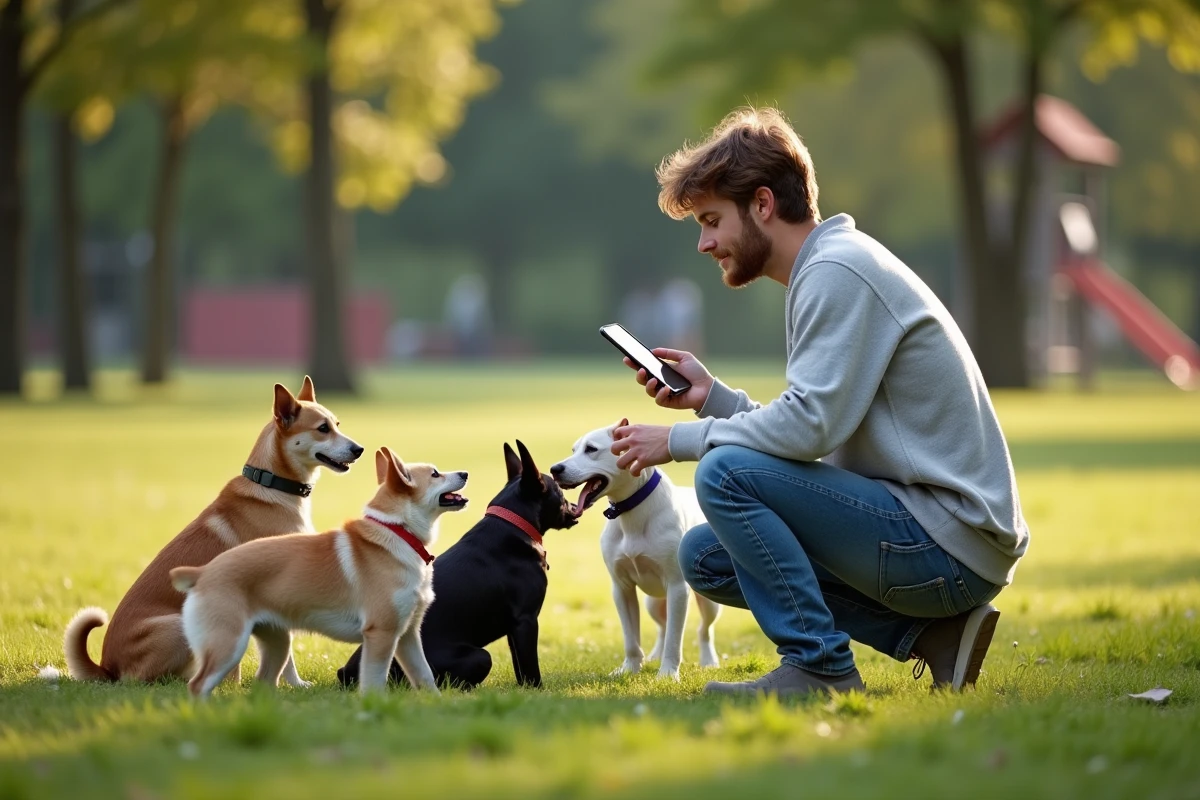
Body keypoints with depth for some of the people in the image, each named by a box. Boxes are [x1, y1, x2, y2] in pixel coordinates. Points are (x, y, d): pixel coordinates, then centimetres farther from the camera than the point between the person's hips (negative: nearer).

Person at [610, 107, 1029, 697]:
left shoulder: (838, 271, -14)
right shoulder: (826, 270, 17)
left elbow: (809, 427, -23)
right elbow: (817, 436, 15)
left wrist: (679, 439, -11)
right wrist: (710, 396, 6)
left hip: (951, 546, -10)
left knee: (725, 472, -20)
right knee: (705, 557, 12)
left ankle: (820, 666, -12)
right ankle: (927, 632, 7)